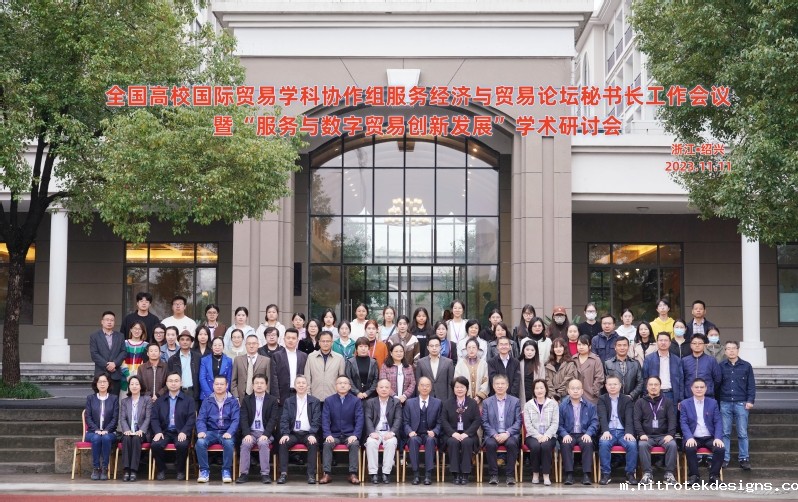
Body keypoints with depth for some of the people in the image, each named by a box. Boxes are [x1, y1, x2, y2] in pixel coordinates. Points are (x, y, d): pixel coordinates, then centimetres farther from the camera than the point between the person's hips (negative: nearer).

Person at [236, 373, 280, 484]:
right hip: (250, 432, 1)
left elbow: (273, 419, -2)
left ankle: (265, 474, -30)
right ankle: (244, 473, -26)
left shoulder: (272, 400, 7)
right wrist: (247, 434, -15)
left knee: (263, 443, -32)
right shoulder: (246, 400, 10)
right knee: (245, 443, -29)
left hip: (265, 432, -1)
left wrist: (266, 434, -16)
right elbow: (243, 419, 2)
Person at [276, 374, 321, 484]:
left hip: (308, 434, -1)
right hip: (293, 433, 1)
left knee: (313, 444, -33)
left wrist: (312, 434, -16)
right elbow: (284, 420, 4)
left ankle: (311, 474, -30)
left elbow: (316, 421, 1)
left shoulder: (315, 402, 9)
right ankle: (283, 473, -26)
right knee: (283, 443, -28)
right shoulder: (288, 402, 13)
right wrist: (285, 434, -14)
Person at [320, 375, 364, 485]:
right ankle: (327, 474, -29)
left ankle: (353, 474, -29)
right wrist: (328, 435, -17)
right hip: (334, 434, 1)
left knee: (354, 444, -32)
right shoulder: (328, 401, 7)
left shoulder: (356, 401, 5)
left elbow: (359, 420, -3)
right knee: (327, 444, -30)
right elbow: (325, 419, -1)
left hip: (350, 435, -1)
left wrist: (355, 435, -18)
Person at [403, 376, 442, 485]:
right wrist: (410, 431, -12)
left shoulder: (437, 402, 11)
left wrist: (434, 432, -12)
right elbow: (405, 422, 8)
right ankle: (415, 474, -32)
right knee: (413, 440, -34)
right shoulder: (410, 402, 12)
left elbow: (439, 423, 7)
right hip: (415, 435, 0)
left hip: (430, 436, 0)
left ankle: (428, 474, -34)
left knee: (430, 440, -35)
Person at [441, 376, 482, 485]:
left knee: (467, 442, -33)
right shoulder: (447, 404, 13)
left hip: (468, 435, -1)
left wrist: (466, 433, -14)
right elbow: (444, 421, 3)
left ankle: (465, 474, -26)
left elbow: (477, 421, 1)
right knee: (453, 442, -33)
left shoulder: (473, 403, 10)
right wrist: (453, 433, -14)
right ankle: (455, 474, -26)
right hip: (452, 435, 1)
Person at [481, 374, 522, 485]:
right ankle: (493, 475, -21)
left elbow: (518, 422, 2)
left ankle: (510, 475, -22)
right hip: (493, 435, 1)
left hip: (510, 435, 0)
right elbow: (484, 422, 3)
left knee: (512, 443, -33)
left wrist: (507, 433, -14)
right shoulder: (487, 402, 11)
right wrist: (495, 435, -13)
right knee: (490, 444, -32)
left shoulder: (515, 401, 9)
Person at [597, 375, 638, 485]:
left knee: (632, 444, -30)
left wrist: (629, 432, -22)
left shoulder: (627, 400, 11)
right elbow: (602, 417, -7)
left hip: (623, 432, 1)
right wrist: (605, 431, -26)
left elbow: (629, 418, -3)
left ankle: (630, 474, -17)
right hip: (609, 431, -1)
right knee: (603, 443, -33)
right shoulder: (602, 399, 10)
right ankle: (606, 474, -23)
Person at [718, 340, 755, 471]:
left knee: (742, 433, 3)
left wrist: (750, 401, -4)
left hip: (741, 403, -1)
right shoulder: (721, 366, 5)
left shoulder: (746, 366, 4)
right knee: (725, 433, 4)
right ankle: (725, 458, 9)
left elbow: (751, 385, 5)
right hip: (725, 403, 1)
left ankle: (744, 459, 9)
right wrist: (716, 401, 2)